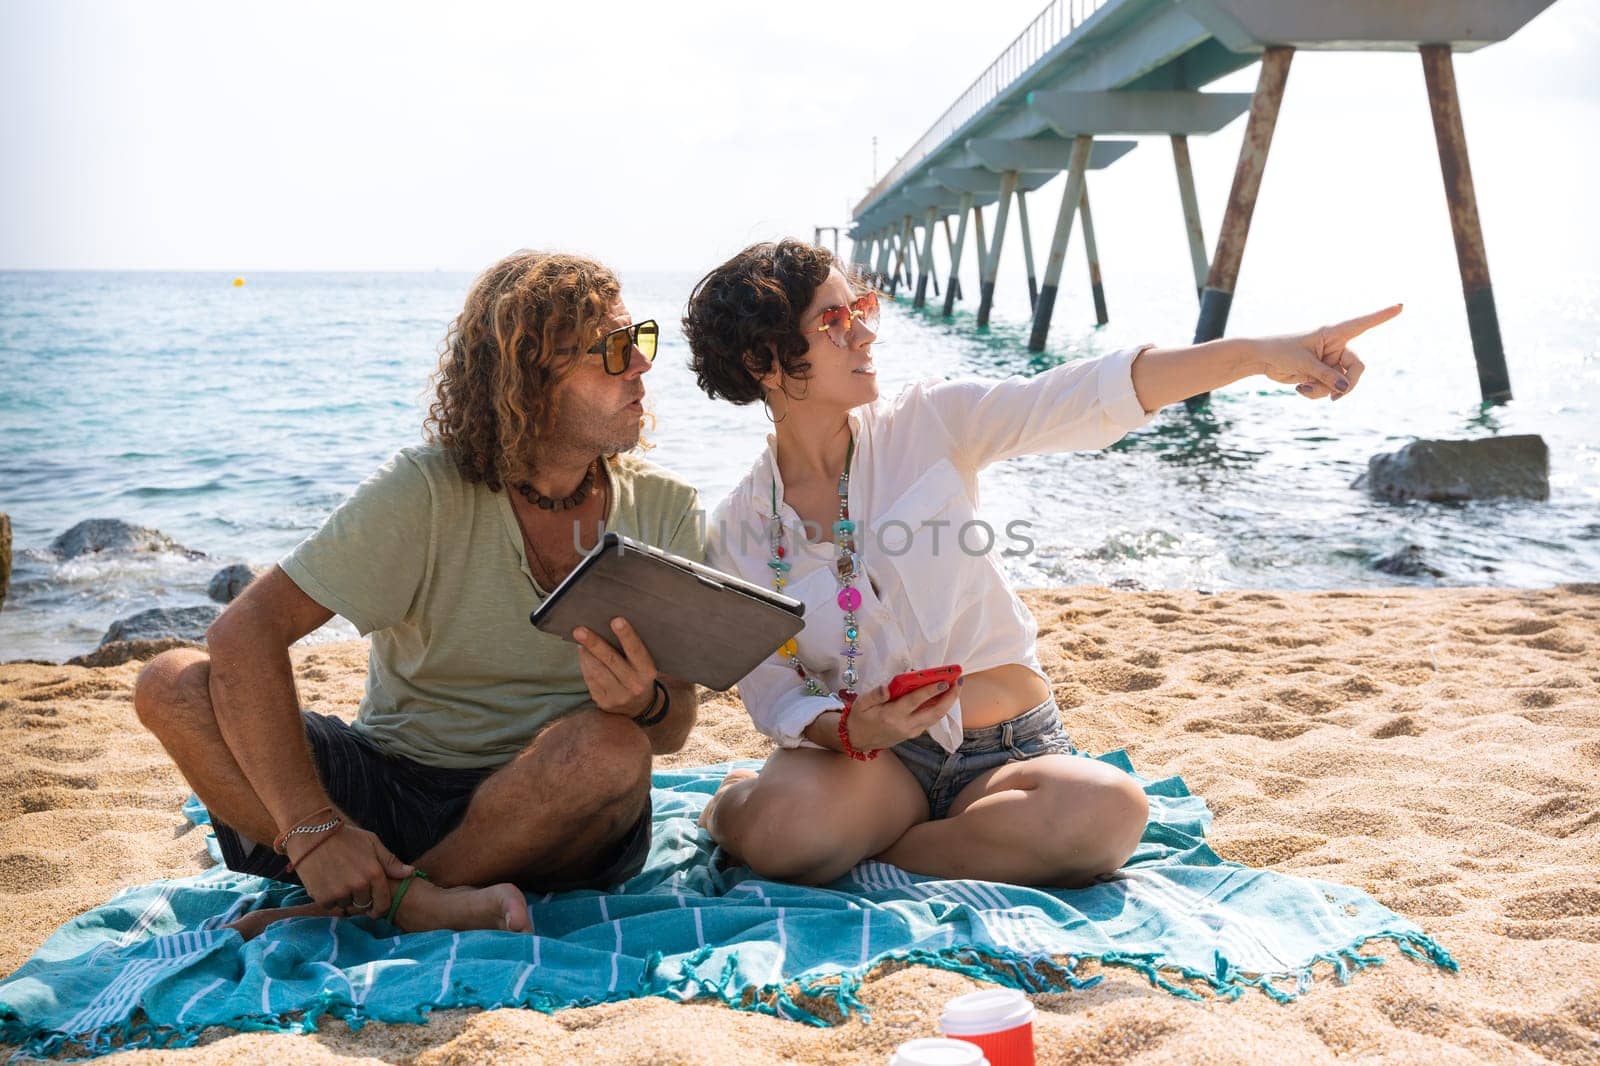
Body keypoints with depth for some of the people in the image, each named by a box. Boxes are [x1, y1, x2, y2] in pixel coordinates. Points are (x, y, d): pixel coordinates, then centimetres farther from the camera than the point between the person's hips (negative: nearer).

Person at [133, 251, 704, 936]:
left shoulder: (664, 512, -3)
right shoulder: (426, 494, -11)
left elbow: (672, 731, -1)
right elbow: (246, 631, -18)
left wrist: (646, 703, -28)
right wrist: (312, 828, -28)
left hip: (552, 816, 1)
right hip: (387, 784, 0)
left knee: (610, 748, -34)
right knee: (173, 686, -20)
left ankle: (366, 905, -17)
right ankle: (420, 901, -28)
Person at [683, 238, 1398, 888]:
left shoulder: (926, 425, -4)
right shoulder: (739, 531, -2)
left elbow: (1088, 397, -15)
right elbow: (771, 691, -3)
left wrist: (1258, 353, -27)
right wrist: (849, 730, -26)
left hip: (1007, 748, 2)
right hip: (868, 754, -1)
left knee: (1107, 811, -32)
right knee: (776, 827, -36)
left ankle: (860, 847, -10)